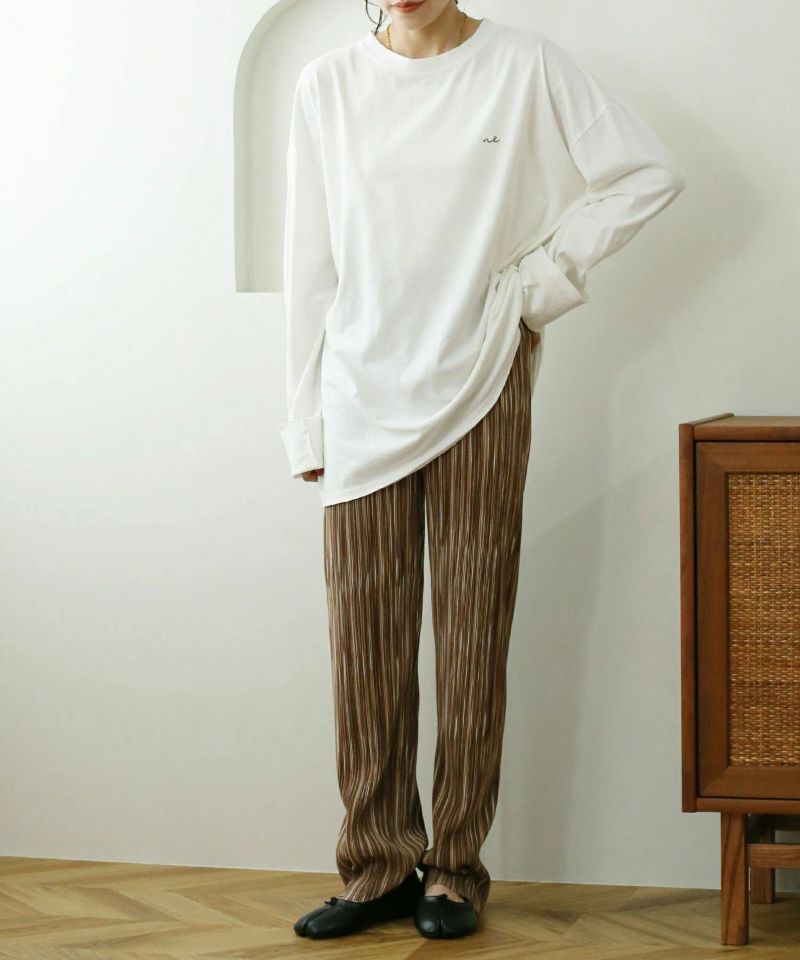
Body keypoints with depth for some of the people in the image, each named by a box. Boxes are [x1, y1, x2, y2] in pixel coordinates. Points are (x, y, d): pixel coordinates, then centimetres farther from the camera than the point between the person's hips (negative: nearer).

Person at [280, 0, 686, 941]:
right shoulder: (329, 84, 4)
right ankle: (379, 866, 14)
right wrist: (307, 421, 3)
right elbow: (311, 265, 5)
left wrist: (547, 275, -4)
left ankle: (455, 870, 13)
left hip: (480, 391, -2)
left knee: (472, 632, 3)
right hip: (363, 398, 2)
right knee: (364, 636, 3)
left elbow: (650, 172, 2)